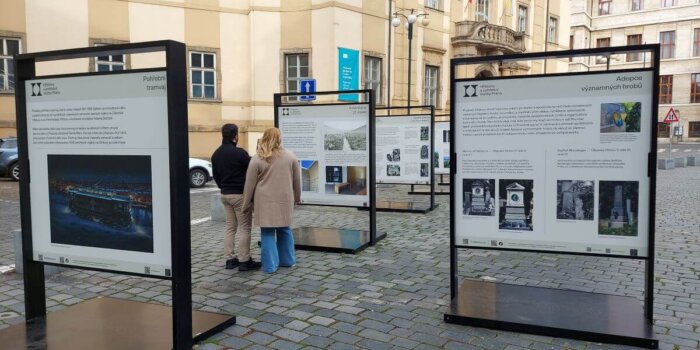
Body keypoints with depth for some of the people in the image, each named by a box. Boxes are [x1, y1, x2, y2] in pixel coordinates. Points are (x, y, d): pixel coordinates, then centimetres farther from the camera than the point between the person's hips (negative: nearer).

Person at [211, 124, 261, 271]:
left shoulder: (216, 154, 8)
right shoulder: (239, 152, -17)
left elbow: (216, 176, 15)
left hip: (224, 194, 8)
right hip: (240, 194, -8)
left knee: (230, 227, 13)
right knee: (244, 228, -1)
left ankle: (230, 259, 15)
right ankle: (244, 261, 1)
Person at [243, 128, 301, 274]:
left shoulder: (257, 159, -6)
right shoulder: (291, 156, 1)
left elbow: (250, 184, -3)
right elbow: (297, 181, 8)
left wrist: (247, 203, 7)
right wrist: (297, 197, 20)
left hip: (265, 201, -2)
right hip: (285, 200, 2)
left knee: (267, 232, 4)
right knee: (285, 230, 16)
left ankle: (270, 265, 4)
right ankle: (287, 260, 25)